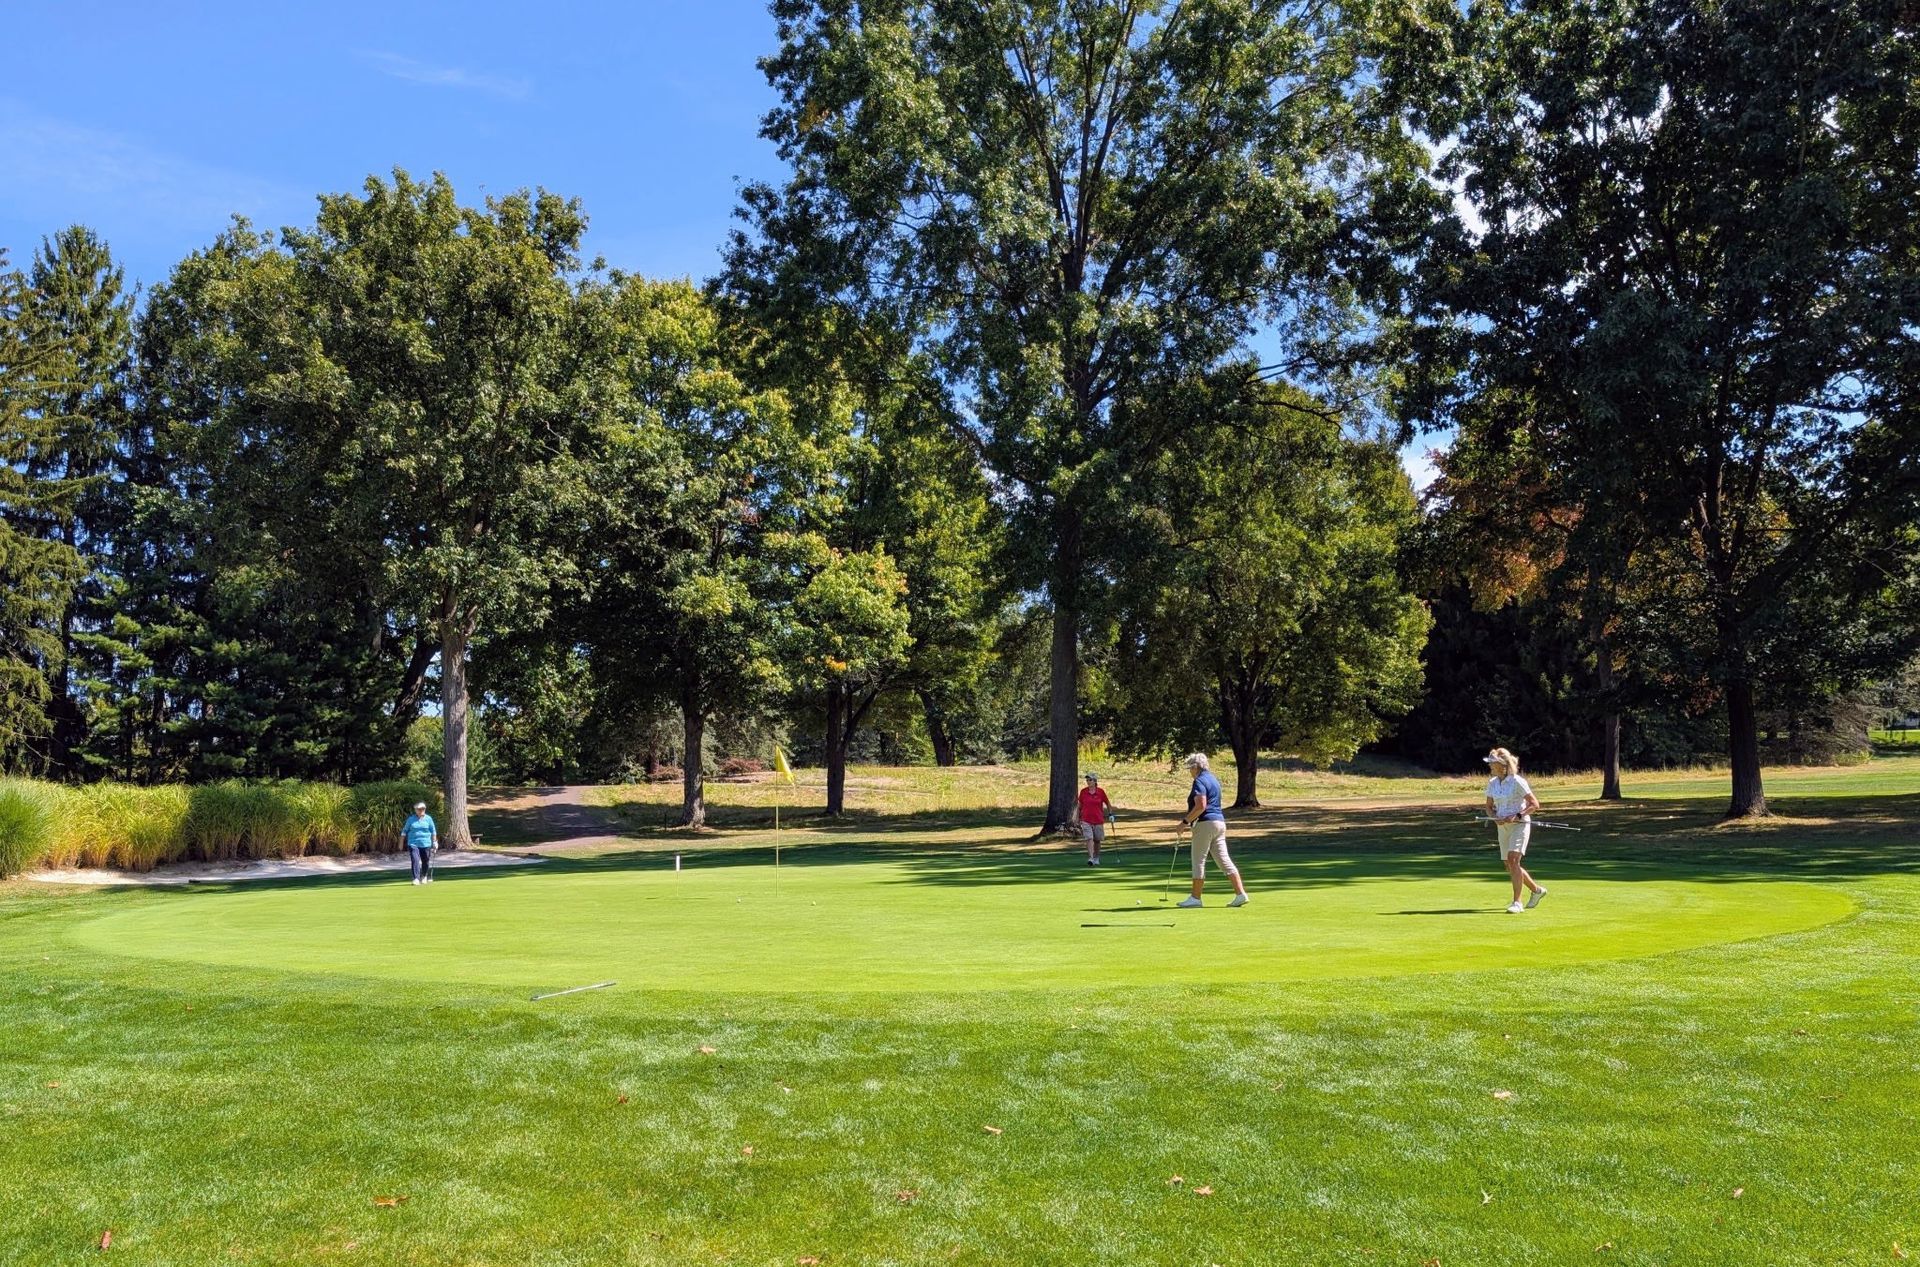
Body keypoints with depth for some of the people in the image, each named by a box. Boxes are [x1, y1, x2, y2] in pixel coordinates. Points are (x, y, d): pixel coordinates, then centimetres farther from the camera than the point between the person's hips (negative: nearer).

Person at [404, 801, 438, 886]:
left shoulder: (428, 818, 3)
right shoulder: (411, 820, 4)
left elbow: (433, 831, 7)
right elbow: (404, 831, 11)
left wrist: (435, 842, 3)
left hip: (425, 844, 1)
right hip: (413, 844, -1)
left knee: (426, 861, 9)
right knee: (415, 860, -13)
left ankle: (424, 877, 31)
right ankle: (416, 879, -12)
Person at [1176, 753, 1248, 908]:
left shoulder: (1199, 781, -11)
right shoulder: (1213, 779, 19)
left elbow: (1201, 806, -21)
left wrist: (1185, 821, -15)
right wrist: (1189, 817, 26)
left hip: (1205, 824, -9)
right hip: (1220, 821, 9)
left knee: (1199, 861, -1)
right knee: (1224, 859, 6)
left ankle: (1195, 898, 3)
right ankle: (1240, 893, 0)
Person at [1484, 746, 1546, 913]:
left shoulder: (1517, 782, -13)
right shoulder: (1492, 783, 6)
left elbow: (1535, 804, -10)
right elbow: (1489, 807, 14)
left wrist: (1517, 816, -21)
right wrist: (1495, 817, -7)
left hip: (1520, 825, -7)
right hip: (1503, 827, 7)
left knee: (1513, 860, -21)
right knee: (1510, 866, 11)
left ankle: (1517, 903, -17)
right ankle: (1537, 889, 34)